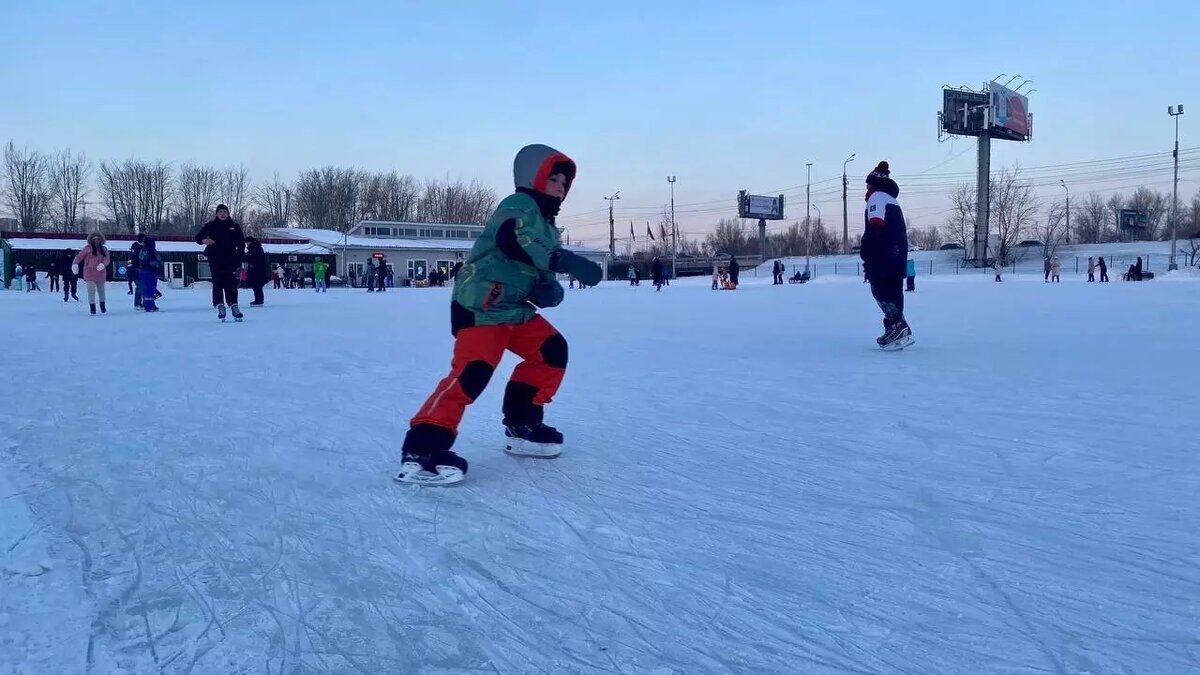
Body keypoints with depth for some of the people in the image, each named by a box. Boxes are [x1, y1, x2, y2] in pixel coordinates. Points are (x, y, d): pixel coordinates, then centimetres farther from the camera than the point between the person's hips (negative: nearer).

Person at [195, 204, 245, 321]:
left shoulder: (234, 226, 8)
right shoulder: (210, 225, 7)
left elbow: (241, 242, 10)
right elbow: (198, 237, 8)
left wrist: (239, 257, 1)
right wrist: (204, 240, -16)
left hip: (230, 259, 0)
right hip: (215, 258, 0)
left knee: (231, 282, -7)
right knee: (218, 282, -4)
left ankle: (233, 305, -7)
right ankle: (220, 305, -2)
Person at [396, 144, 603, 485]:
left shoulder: (547, 226, 19)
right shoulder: (519, 206, -11)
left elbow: (536, 274, 18)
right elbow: (514, 240, -33)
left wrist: (549, 290, -7)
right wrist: (565, 260, -42)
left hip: (514, 308, 10)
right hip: (479, 305, -10)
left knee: (552, 351, 7)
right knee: (473, 371, -23)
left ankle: (523, 423, 17)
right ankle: (421, 448, -23)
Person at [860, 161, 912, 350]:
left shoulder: (876, 196, -2)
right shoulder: (892, 200, 26)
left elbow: (875, 226, -18)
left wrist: (866, 250, -20)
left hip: (885, 254, -9)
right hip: (898, 252, 9)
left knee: (880, 289, -10)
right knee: (893, 290, 11)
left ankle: (898, 326, -24)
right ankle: (895, 329, 10)